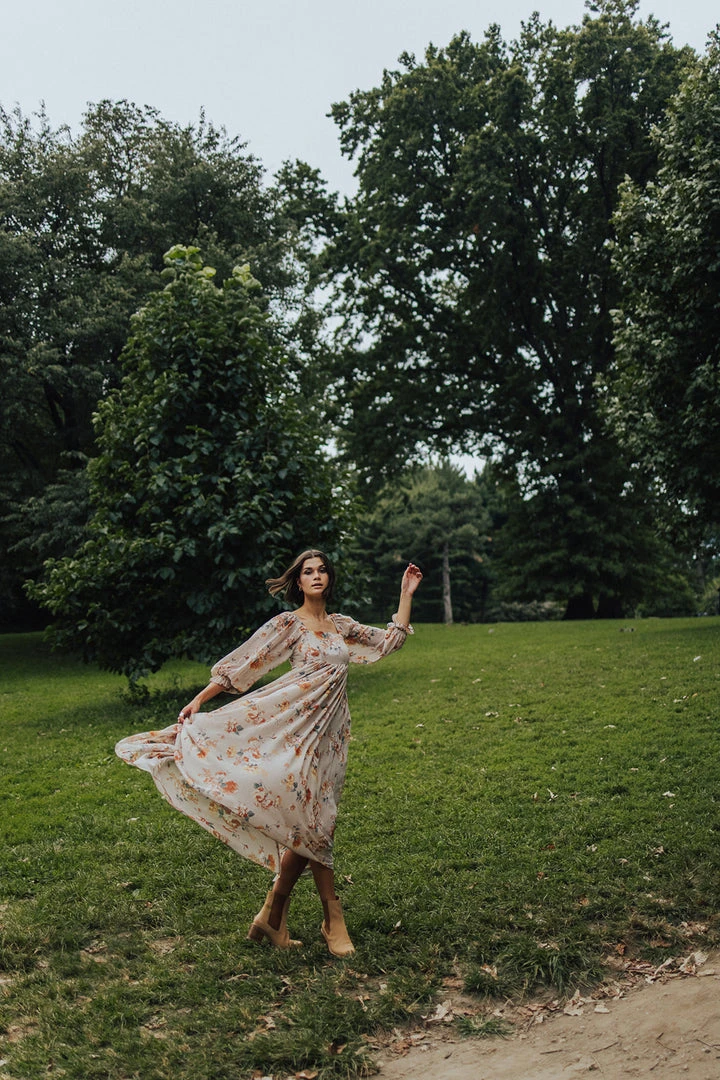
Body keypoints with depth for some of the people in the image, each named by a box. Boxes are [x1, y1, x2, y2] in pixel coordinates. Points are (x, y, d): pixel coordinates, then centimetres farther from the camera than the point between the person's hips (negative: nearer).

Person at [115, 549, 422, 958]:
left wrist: (406, 594, 11)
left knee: (311, 825, 5)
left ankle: (273, 916, 16)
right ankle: (334, 919, 7)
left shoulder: (341, 626, 12)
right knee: (313, 824, -6)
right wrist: (198, 700, -10)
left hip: (332, 732, 6)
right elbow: (242, 664, -6)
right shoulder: (288, 624, -3)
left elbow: (391, 641, 17)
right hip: (300, 730, -5)